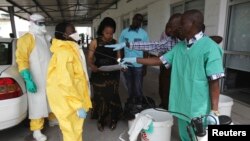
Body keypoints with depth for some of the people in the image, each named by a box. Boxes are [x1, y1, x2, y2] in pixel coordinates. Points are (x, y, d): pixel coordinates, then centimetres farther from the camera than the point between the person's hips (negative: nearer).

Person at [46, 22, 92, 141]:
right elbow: (66, 82, -28)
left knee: (75, 130, 23)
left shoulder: (70, 50, 10)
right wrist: (79, 106, -25)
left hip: (73, 98, 9)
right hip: (67, 101, -9)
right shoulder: (64, 53, -22)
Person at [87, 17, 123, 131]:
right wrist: (92, 66, -27)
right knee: (100, 97, 9)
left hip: (113, 75, 2)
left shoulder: (115, 43, 2)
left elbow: (118, 58, 6)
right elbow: (90, 58, -6)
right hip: (99, 75, -1)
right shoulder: (95, 42, -5)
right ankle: (100, 120, 28)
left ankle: (113, 119, 28)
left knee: (112, 96, 9)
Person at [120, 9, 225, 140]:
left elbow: (214, 82, -16)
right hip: (181, 105, 6)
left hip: (198, 109, -6)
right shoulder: (179, 46, 6)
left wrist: (214, 111, -14)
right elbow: (160, 60, 9)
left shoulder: (210, 47, -16)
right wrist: (135, 60, 8)